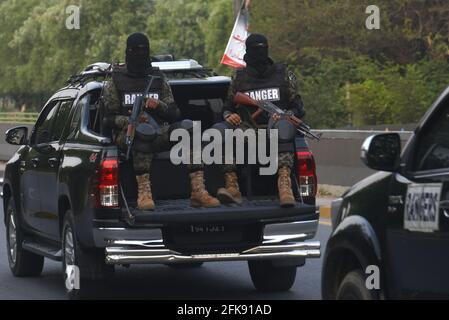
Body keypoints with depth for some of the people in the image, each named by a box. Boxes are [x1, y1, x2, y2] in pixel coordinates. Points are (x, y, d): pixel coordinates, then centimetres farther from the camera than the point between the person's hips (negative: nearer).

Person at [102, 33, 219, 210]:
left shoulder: (159, 79, 18)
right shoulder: (116, 81, 11)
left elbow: (174, 114, 13)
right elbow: (110, 117, 3)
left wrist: (159, 106, -9)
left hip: (158, 134, 3)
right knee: (143, 130, -40)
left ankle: (198, 191, -36)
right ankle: (144, 193, -47)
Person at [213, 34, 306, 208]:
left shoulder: (283, 74, 14)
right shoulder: (239, 77, 18)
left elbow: (298, 108, 12)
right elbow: (227, 107, 23)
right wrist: (228, 115, -2)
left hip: (274, 124, -2)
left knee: (283, 128, -39)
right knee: (220, 130, -29)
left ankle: (285, 185, -56)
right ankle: (232, 187, -39)